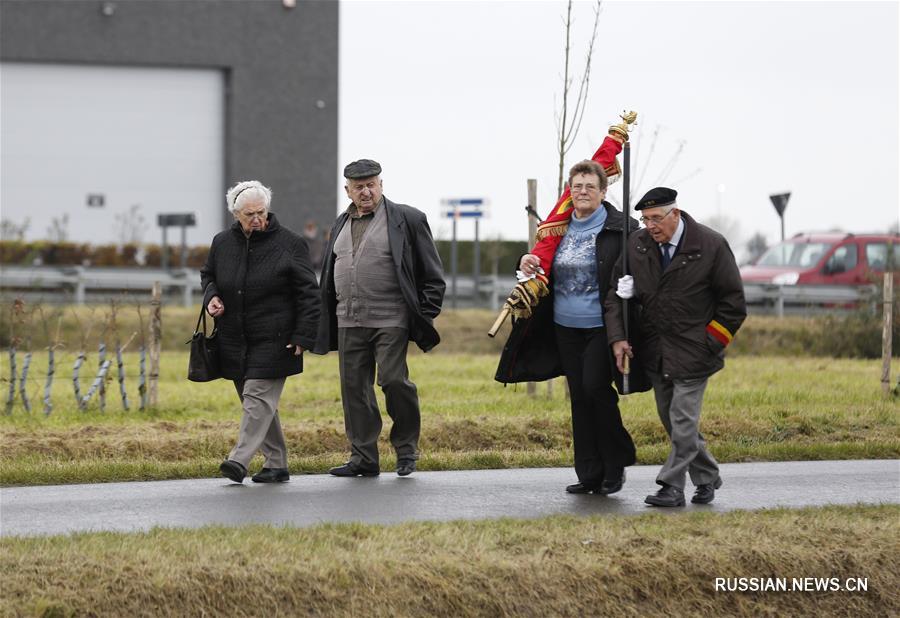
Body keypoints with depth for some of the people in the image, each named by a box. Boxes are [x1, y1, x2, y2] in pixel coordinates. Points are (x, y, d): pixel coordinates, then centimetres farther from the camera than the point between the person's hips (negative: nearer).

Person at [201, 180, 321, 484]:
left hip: (273, 341, -5)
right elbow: (207, 274, 26)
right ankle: (277, 463, 16)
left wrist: (303, 337, -11)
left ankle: (240, 459, -18)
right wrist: (211, 296, 2)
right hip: (235, 341, 5)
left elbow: (308, 293, -5)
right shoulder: (222, 243, 7)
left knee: (258, 396, -13)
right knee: (258, 403, 9)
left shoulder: (289, 243, -6)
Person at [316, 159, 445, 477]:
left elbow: (432, 275, 1)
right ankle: (363, 458, 11)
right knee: (354, 388, 4)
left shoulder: (407, 219, 0)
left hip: (390, 320, -5)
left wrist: (425, 316, -6)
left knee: (393, 380, -12)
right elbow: (329, 278, 22)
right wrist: (326, 324, 15)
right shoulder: (341, 224, 17)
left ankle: (406, 449, 7)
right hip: (349, 322, 5)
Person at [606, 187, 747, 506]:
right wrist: (617, 337, -3)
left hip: (693, 350, -5)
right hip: (655, 352, 5)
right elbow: (615, 291, 9)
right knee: (672, 419, 11)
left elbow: (733, 303, -4)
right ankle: (706, 478, 25)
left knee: (682, 420, -8)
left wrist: (710, 344, -8)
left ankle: (672, 486, -3)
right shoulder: (637, 245, 1)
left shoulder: (711, 246, -11)